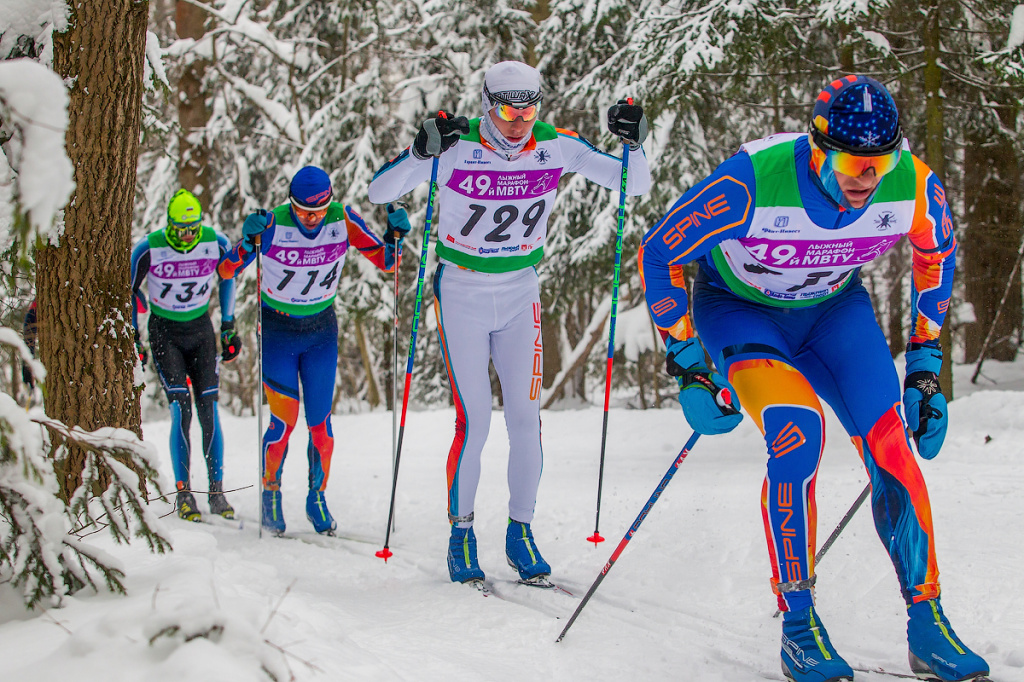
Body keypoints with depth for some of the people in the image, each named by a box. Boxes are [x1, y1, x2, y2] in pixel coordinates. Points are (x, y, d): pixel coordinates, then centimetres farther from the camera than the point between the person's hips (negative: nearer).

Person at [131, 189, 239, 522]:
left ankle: (217, 491, 2)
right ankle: (183, 493, -8)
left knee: (209, 412, -5)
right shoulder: (149, 249, -17)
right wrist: (133, 337, -2)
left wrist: (228, 326, 10)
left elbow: (227, 278, 9)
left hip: (201, 330, 2)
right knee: (181, 411, -14)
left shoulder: (215, 243, -11)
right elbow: (129, 291, -2)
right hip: (164, 332, -2)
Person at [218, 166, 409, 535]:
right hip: (276, 330, -2)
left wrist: (394, 235, -27)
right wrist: (248, 241, -41)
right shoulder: (273, 224, -22)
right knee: (284, 420, -7)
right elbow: (226, 272, -22)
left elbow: (385, 262, -7)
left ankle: (317, 498, 18)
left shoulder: (343, 220, -15)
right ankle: (270, 496, 13)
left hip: (322, 331, 2)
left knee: (319, 420, 1)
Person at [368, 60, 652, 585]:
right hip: (461, 295, -3)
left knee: (525, 416, -1)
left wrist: (634, 145, -25)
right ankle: (461, 532, 9)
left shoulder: (555, 146, -9)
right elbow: (378, 192, -19)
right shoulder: (458, 145, -16)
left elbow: (635, 186, -5)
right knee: (473, 419, -7)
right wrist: (422, 152, -35)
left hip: (521, 294, 3)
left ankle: (520, 532, 13)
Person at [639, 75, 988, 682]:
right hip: (740, 310, -3)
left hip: (835, 308, 3)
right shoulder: (753, 182, -35)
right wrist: (687, 366, -16)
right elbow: (660, 252, -19)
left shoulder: (914, 186, -24)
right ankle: (798, 625, -15)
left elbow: (937, 252, 2)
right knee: (799, 428, -29)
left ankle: (928, 625, -4)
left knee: (890, 443, -17)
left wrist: (925, 363, 1)